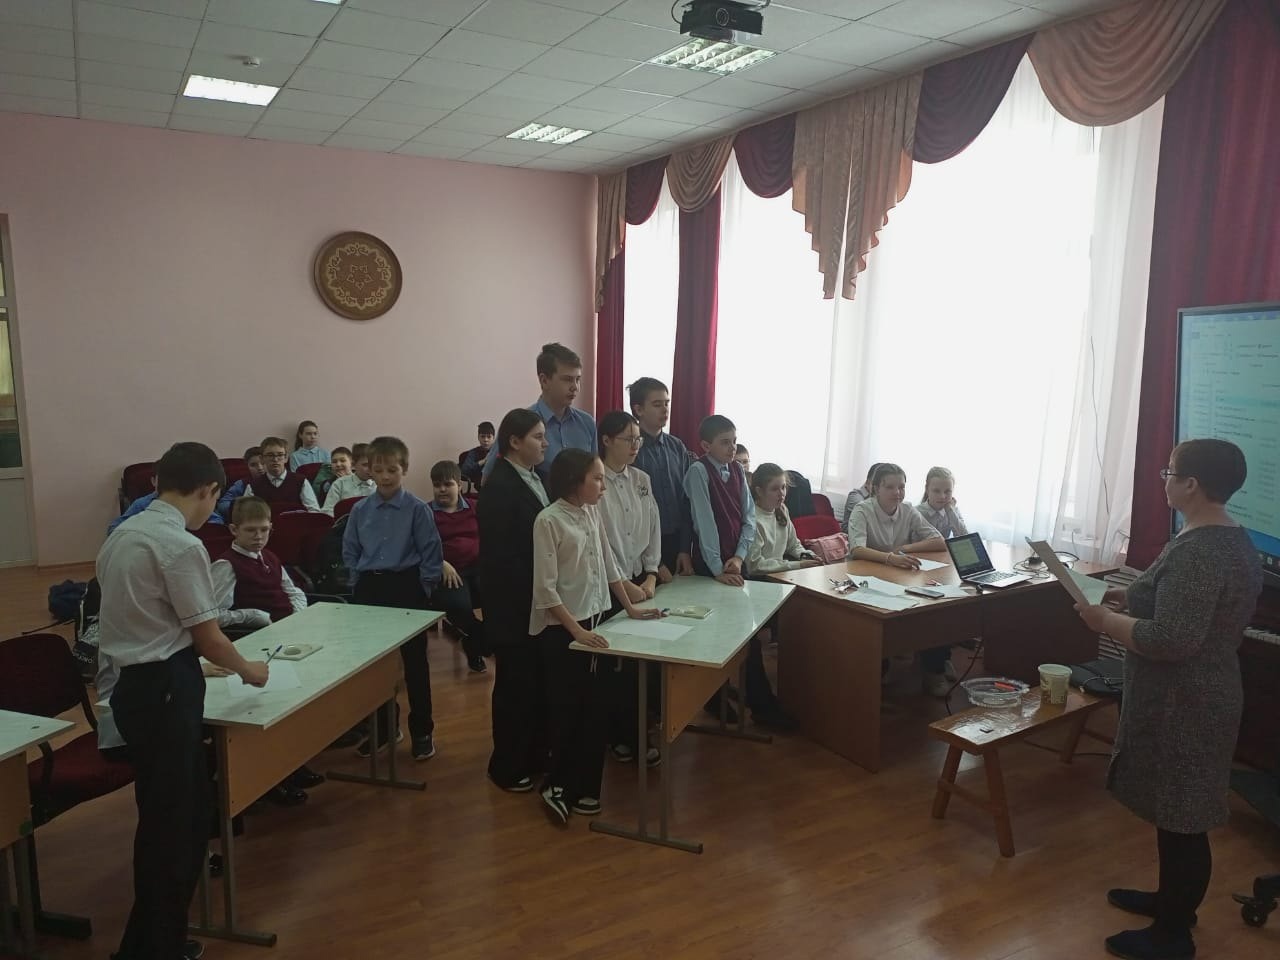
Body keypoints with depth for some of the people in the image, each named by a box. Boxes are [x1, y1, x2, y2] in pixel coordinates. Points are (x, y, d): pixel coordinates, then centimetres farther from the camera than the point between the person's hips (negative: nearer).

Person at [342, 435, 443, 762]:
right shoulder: (360, 510, 3)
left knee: (414, 662, 4)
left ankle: (422, 732, 17)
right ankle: (383, 728, 28)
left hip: (406, 587, -4)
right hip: (369, 588, 4)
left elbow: (432, 555, -6)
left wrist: (422, 589, -8)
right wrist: (359, 584, 5)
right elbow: (350, 551, 12)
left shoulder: (417, 509, -8)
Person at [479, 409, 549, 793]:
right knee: (515, 683, 6)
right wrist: (528, 596, -19)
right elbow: (498, 555, -22)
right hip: (514, 604, -8)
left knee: (539, 680, 16)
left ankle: (535, 755, 32)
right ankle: (507, 766, 22)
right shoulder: (498, 487, -19)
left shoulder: (534, 478, 8)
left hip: (539, 599, 8)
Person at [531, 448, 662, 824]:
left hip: (594, 622, 7)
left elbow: (608, 565, 14)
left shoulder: (592, 514, 5)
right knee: (566, 711, 4)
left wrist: (630, 608, 12)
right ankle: (557, 786, 22)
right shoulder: (549, 520, -16)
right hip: (560, 630, -7)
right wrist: (576, 629, -24)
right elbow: (545, 588, -19)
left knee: (594, 708, 10)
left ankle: (583, 787, 23)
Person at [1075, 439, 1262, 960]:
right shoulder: (1233, 539, 7)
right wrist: (1135, 598, 10)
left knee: (1180, 820, 5)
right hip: (1198, 696, 10)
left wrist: (1107, 620, -18)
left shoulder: (1196, 550, -26)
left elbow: (1171, 639, -31)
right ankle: (1172, 899, 39)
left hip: (1181, 705, -10)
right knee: (1176, 815, 23)